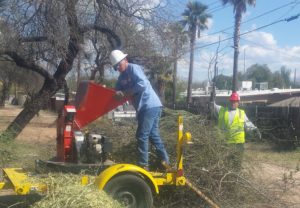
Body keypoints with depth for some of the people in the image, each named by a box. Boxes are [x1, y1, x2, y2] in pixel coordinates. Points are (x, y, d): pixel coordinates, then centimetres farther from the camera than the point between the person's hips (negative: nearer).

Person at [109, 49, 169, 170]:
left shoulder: (134, 68, -11)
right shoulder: (122, 77, 17)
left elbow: (143, 84, -24)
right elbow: (117, 91, 18)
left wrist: (125, 93, -19)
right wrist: (117, 94, -6)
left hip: (150, 106, -10)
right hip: (145, 107, 10)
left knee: (142, 136, -7)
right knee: (153, 134, 15)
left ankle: (143, 165, 0)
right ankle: (164, 160, 25)